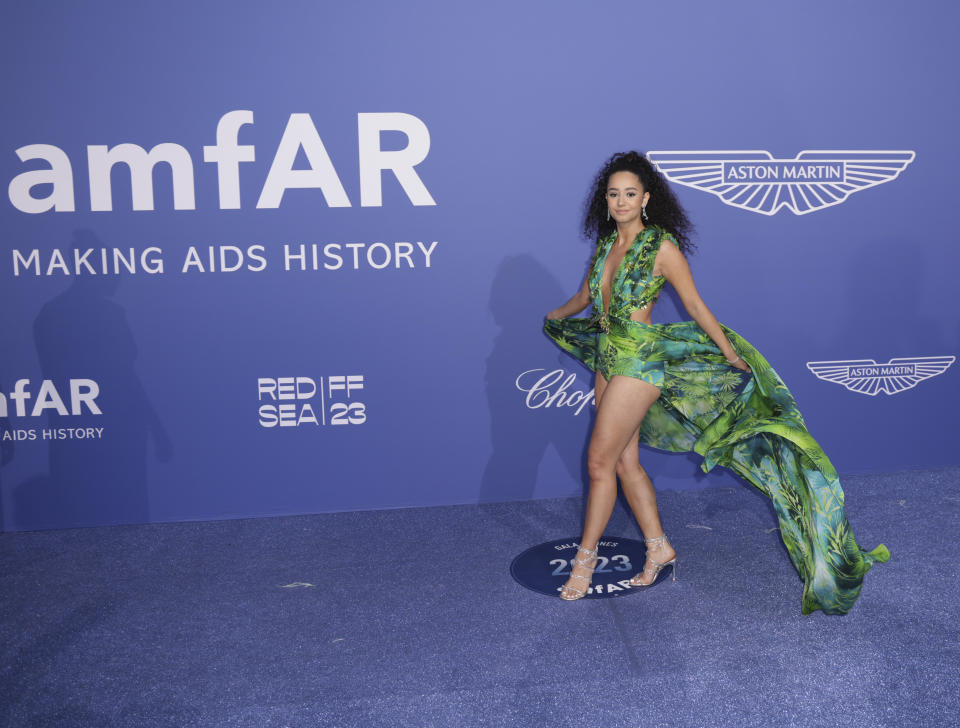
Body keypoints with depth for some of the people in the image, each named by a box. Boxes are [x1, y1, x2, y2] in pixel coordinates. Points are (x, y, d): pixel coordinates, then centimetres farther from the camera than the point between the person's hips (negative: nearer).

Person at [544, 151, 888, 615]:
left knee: (600, 461, -5)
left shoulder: (662, 246, -10)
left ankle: (585, 558, 9)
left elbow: (696, 306, -7)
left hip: (639, 362, -7)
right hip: (608, 359, 7)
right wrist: (557, 315, 44)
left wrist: (734, 357, -6)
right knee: (625, 461, 10)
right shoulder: (606, 243, 9)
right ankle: (659, 549, 24)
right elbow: (587, 294, 28)